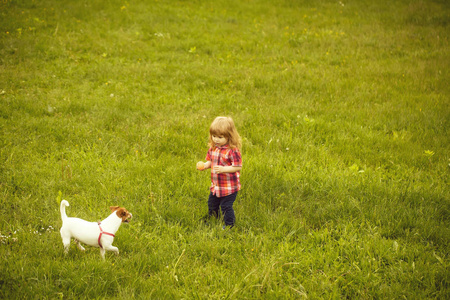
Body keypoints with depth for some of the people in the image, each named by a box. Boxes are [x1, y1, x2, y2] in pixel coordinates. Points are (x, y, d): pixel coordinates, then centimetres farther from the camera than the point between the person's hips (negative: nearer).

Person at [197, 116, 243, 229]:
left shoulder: (233, 151, -22)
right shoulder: (213, 148, 0)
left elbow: (238, 167, -21)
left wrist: (223, 169, -31)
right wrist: (205, 165, -10)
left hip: (229, 187, -8)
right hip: (215, 185, 8)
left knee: (226, 206, 0)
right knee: (212, 204, 23)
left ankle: (229, 224, 21)